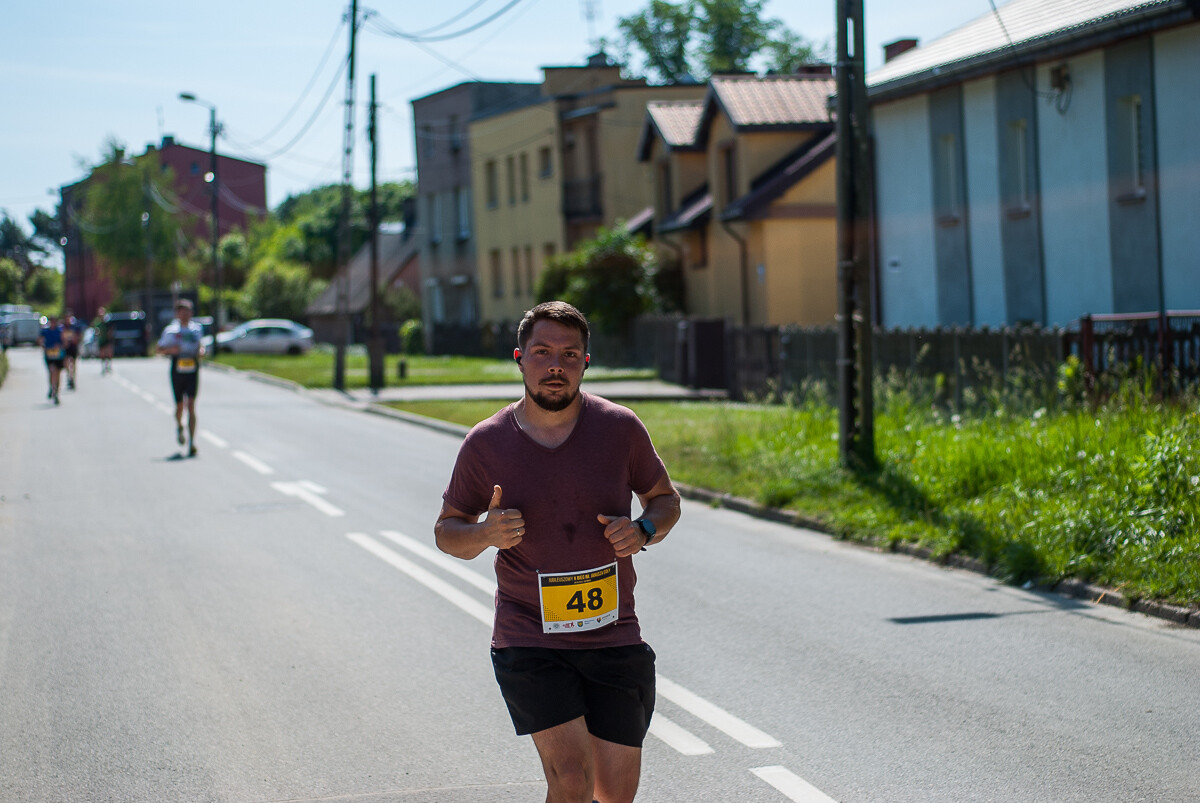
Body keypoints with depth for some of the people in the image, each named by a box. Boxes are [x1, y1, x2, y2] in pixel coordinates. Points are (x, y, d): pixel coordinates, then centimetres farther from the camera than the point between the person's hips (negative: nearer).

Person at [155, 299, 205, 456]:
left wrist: (201, 351, 3)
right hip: (177, 371, 0)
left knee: (191, 405, -12)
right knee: (179, 406, 8)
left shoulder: (197, 329, 7)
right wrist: (170, 349, -15)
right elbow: (159, 349, 5)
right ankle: (179, 427, 44)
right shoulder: (170, 330, 1)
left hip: (193, 371, 0)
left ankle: (192, 443, -16)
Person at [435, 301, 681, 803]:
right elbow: (447, 531, 8)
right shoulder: (486, 443, -4)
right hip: (528, 642, -2)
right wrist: (485, 534, -15)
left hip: (614, 638, 2)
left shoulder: (620, 428, -2)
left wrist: (643, 530, -10)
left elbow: (665, 497, 13)